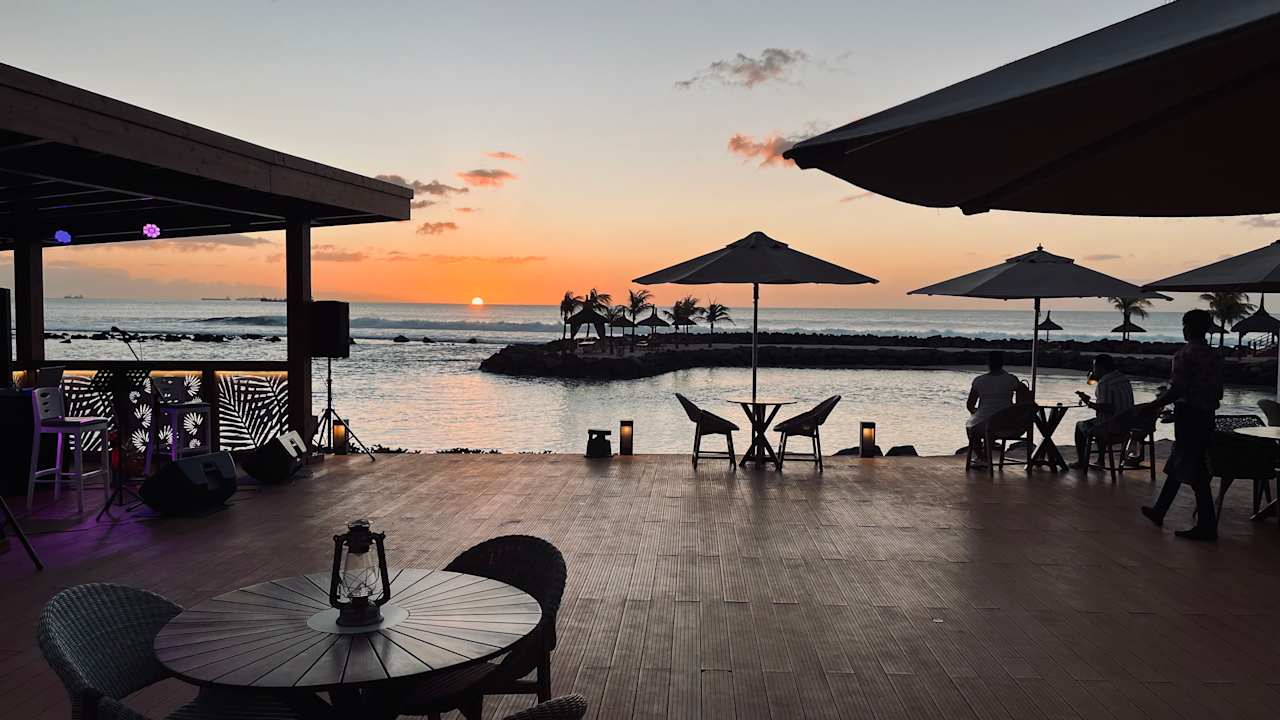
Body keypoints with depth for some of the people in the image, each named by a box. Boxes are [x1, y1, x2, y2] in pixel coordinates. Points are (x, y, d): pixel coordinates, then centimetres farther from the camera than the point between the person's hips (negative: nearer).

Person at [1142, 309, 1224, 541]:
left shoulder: (1185, 354, -15)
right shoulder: (1214, 356, 10)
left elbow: (1177, 390, -20)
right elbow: (1218, 393, 14)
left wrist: (1156, 403, -6)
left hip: (1188, 416, -9)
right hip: (1206, 417, 9)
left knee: (1194, 470, -4)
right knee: (1177, 465, 17)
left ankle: (1207, 526, -2)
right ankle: (1159, 511, 28)